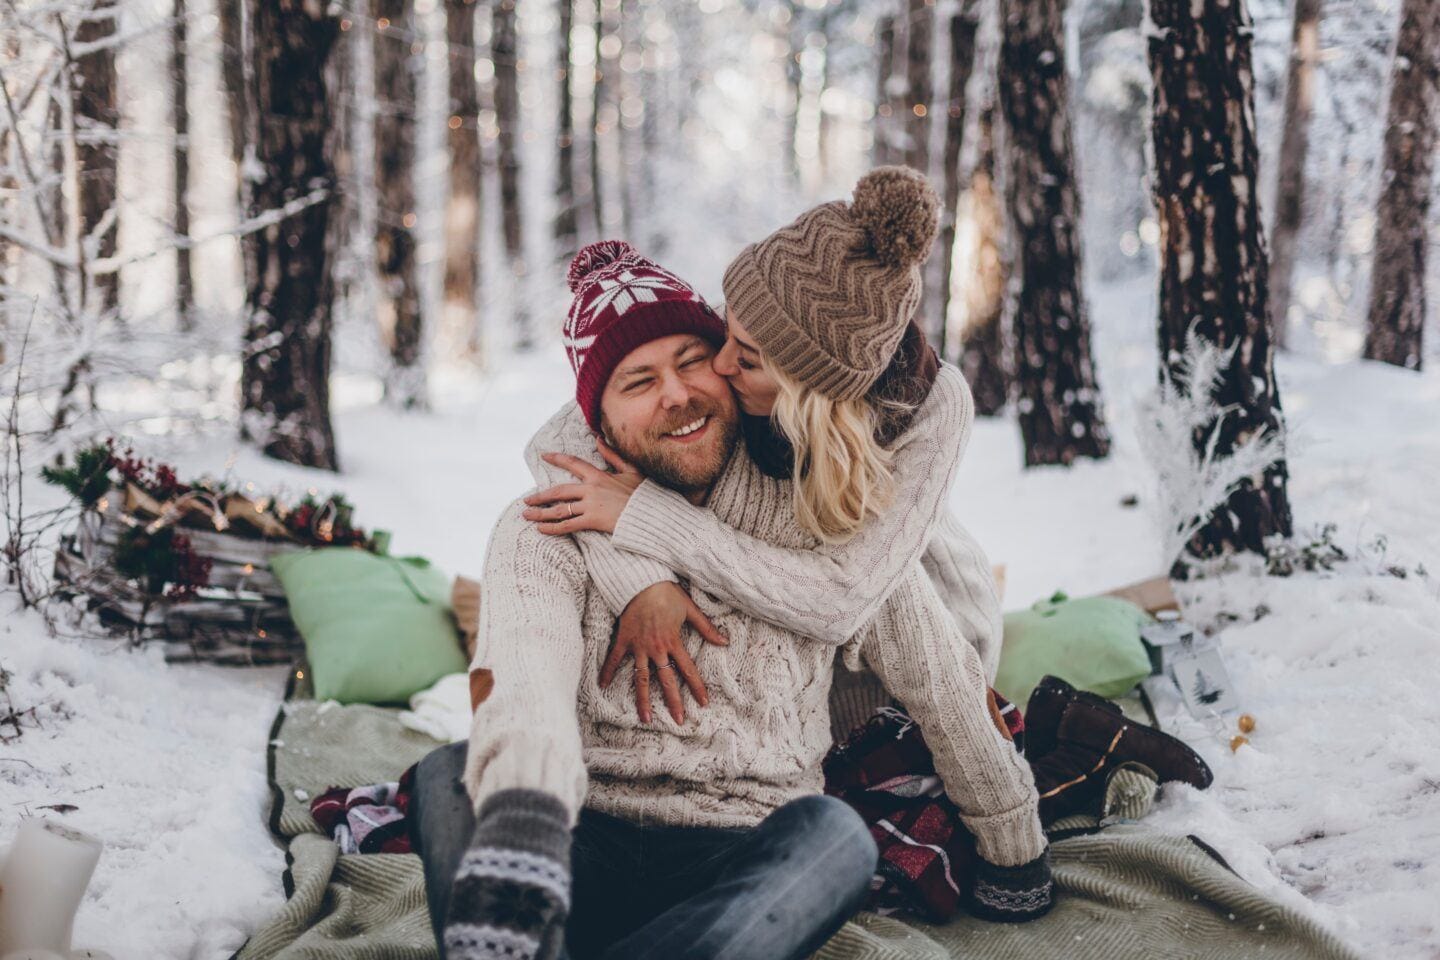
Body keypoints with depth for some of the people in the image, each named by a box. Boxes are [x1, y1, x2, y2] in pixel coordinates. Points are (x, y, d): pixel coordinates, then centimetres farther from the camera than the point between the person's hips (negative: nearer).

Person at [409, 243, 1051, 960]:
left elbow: (946, 688, 13)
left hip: (746, 865, 1)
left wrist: (1016, 860, 21)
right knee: (446, 775, -29)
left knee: (834, 837, -34)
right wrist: (519, 829, -45)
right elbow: (523, 689, -22)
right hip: (584, 850, 0)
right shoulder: (544, 534, 0)